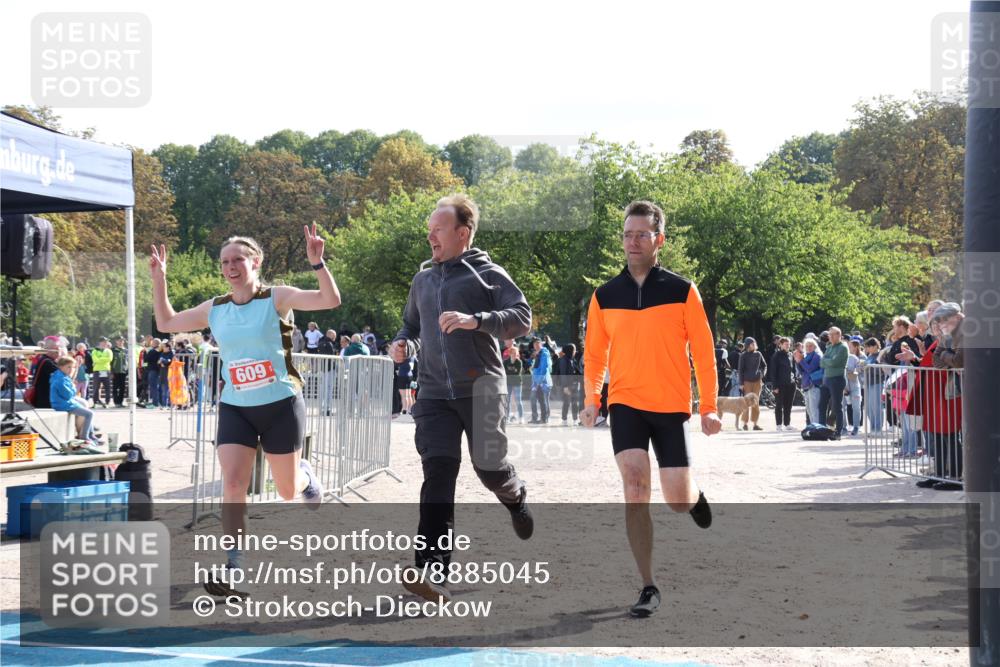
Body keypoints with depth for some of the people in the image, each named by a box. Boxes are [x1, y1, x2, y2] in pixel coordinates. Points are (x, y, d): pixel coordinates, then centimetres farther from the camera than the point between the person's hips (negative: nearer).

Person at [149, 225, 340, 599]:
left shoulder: (277, 298, -6)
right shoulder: (214, 309, 6)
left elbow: (331, 300, -16)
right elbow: (166, 323, 17)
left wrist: (316, 263, -29)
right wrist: (159, 279, 9)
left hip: (281, 406, -3)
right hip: (235, 409, 3)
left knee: (287, 491, 9)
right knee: (233, 484, -15)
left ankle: (305, 475, 47)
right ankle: (235, 568, -13)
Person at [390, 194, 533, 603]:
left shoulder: (487, 274, -1)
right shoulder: (423, 279, 17)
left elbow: (522, 319, -12)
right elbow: (411, 325, 32)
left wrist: (475, 320, -26)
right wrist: (403, 345, 8)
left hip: (480, 388, -3)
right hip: (434, 391, 3)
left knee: (489, 468, 4)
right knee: (438, 473, -11)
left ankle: (516, 499, 44)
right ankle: (432, 571, -19)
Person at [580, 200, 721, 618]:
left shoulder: (682, 291, -1)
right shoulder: (604, 296, 5)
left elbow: (703, 351, 2)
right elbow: (594, 353, 13)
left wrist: (708, 407, -1)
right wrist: (591, 401, 0)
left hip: (671, 407, -1)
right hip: (625, 403, 1)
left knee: (677, 500, -4)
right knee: (634, 485, -18)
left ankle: (695, 497, 38)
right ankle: (648, 588, -11)